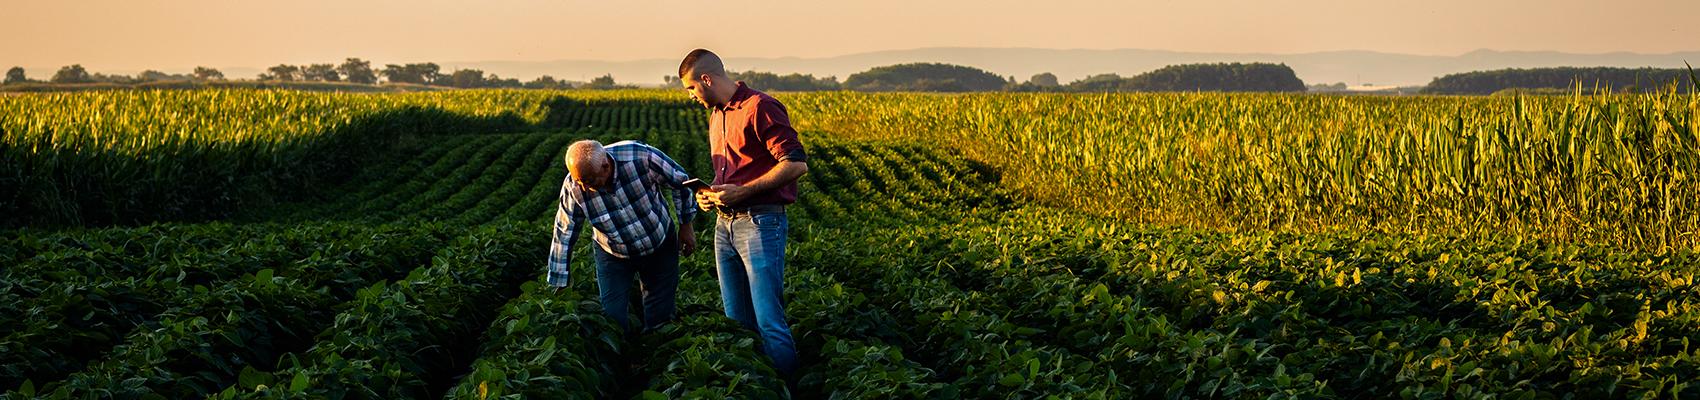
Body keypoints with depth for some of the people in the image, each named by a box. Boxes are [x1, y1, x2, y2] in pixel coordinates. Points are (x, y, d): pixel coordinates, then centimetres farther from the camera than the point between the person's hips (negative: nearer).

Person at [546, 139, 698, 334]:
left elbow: (680, 182, -13)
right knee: (613, 318, -5)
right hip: (613, 256, 1)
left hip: (661, 246, 0)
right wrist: (558, 285, -9)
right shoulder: (573, 187, -25)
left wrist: (686, 225, -3)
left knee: (660, 317, 6)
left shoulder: (642, 158, -30)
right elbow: (564, 235, -14)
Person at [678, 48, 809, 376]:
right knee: (736, 320, 12)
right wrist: (711, 193, 10)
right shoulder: (716, 115, 18)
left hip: (760, 223, -9)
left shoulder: (759, 108, -12)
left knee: (768, 321, -10)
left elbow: (796, 164, -18)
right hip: (725, 223, 9)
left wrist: (742, 191, -19)